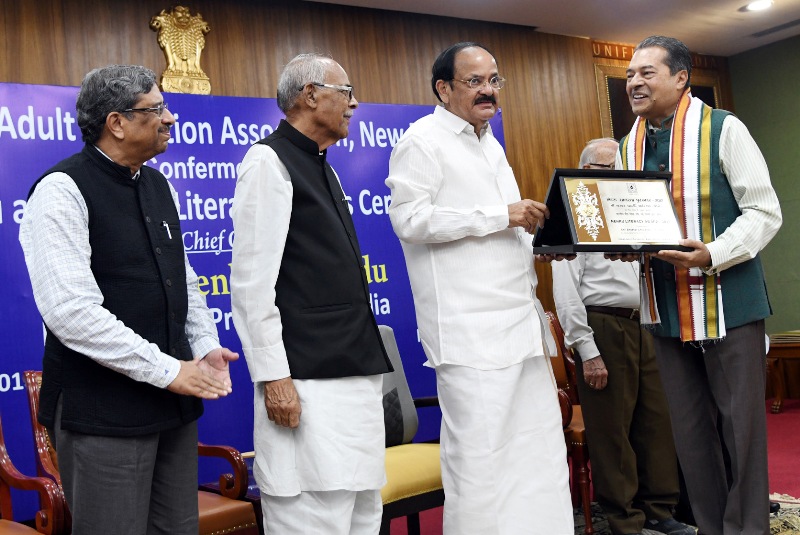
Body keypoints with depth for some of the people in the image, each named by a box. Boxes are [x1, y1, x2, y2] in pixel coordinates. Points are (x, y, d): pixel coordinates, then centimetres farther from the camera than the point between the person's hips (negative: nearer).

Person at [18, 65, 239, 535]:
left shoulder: (159, 186, 12)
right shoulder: (62, 191, -12)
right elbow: (72, 310, -21)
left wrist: (206, 347, 2)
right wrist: (167, 371, -18)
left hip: (174, 402, 7)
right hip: (103, 410, -7)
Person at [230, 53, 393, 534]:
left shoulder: (321, 166, 20)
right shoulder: (270, 160, -7)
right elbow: (251, 280, -14)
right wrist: (273, 377, -17)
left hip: (358, 377, 9)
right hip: (310, 385, -9)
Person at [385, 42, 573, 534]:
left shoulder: (490, 144, 22)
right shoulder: (423, 140, -4)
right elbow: (409, 218, -17)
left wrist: (538, 238, 14)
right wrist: (500, 216, -17)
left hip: (521, 321, 8)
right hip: (471, 328, -8)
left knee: (541, 452, 9)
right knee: (481, 457, -5)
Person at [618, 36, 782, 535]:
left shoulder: (723, 129, -7)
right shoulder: (628, 148, 10)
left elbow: (764, 212, -10)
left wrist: (712, 254, -25)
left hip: (728, 303, -5)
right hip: (665, 309, 5)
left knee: (740, 423, 2)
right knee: (690, 428, 12)